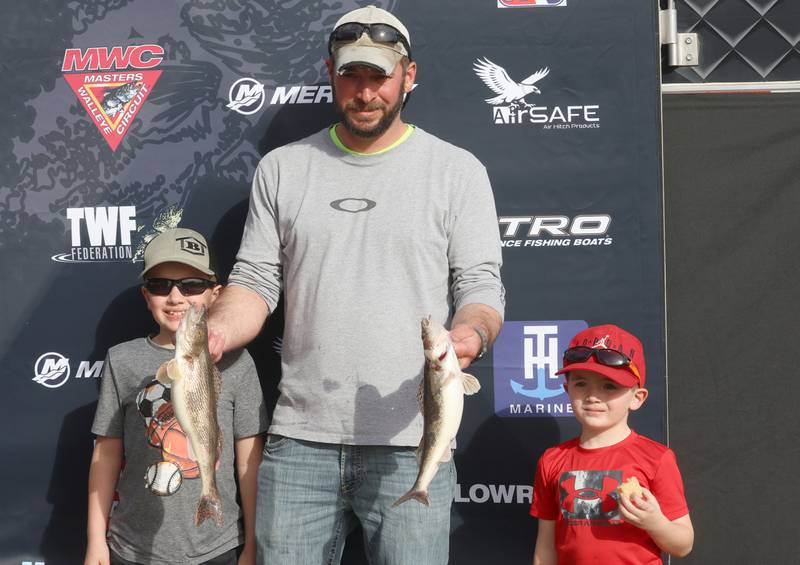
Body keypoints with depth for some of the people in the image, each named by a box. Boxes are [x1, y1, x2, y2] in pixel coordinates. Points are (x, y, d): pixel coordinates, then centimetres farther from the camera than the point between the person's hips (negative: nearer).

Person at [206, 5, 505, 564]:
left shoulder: (457, 170, 4)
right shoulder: (282, 168, 10)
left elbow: (482, 286, 1)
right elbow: (256, 281, 9)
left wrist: (472, 334, -22)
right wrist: (216, 332, -12)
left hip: (410, 442, -2)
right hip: (300, 437, 2)